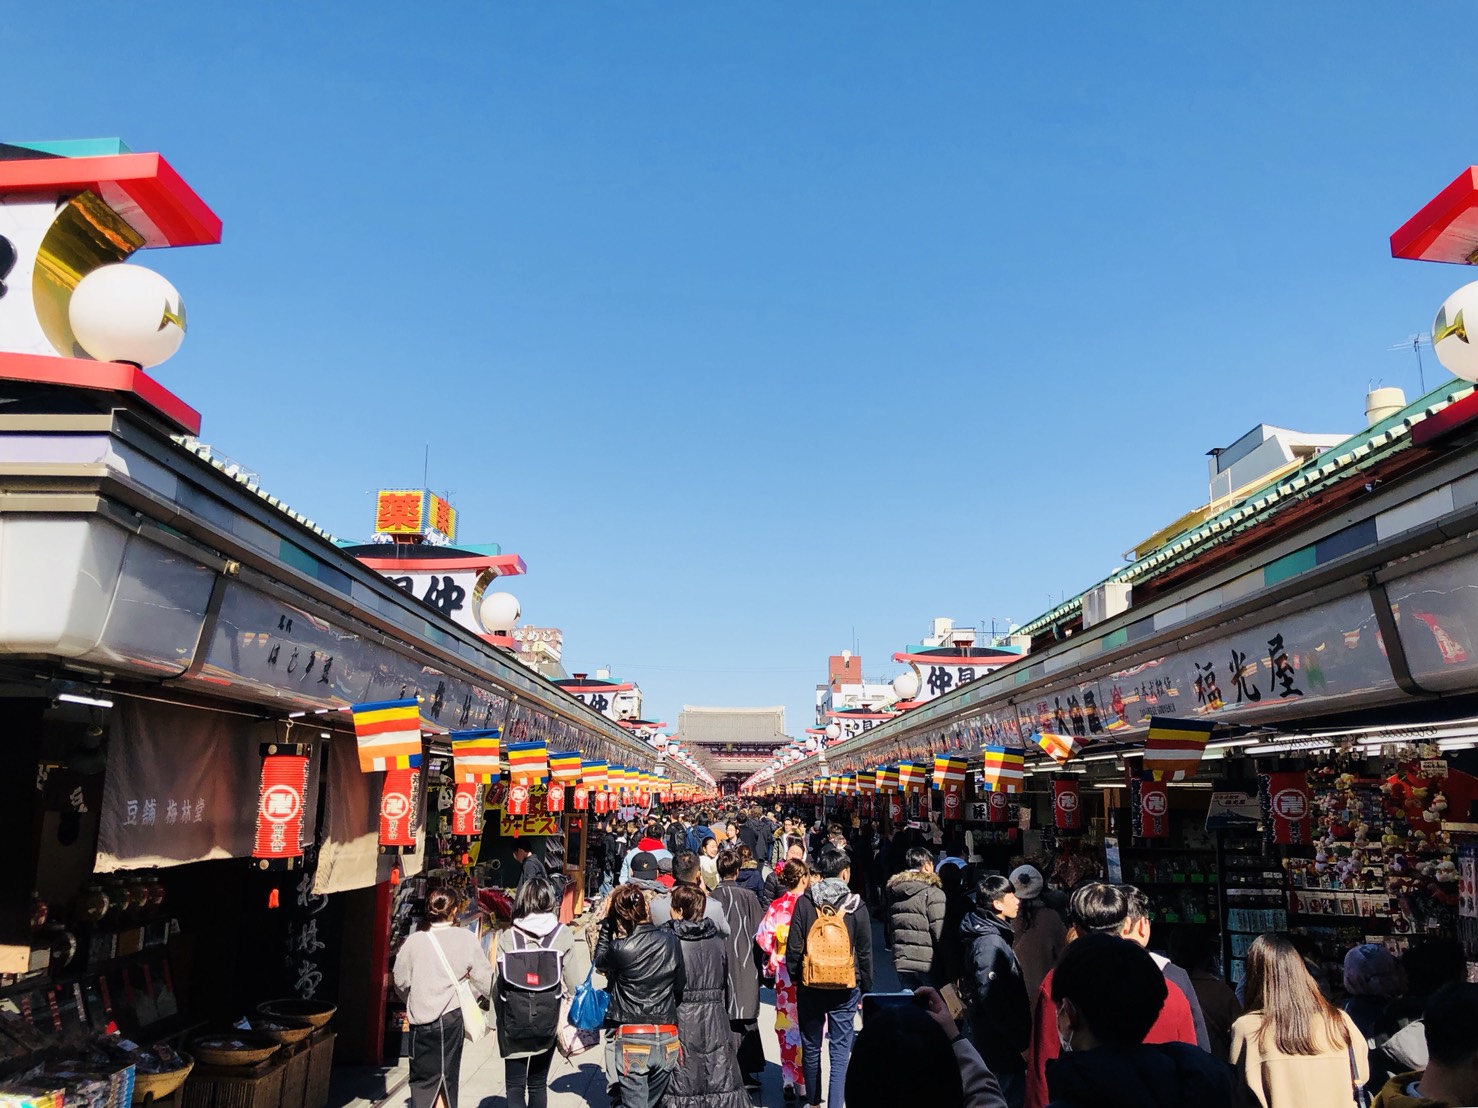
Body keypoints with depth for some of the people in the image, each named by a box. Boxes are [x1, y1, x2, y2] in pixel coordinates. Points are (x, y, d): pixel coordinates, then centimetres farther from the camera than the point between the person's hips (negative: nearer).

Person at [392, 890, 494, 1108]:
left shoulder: (414, 941, -6)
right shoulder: (466, 939, -9)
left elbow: (401, 981, 3)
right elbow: (485, 978, -4)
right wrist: (498, 995, 16)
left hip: (421, 1019, 0)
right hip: (452, 1016, 0)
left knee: (423, 1075, 13)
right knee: (447, 1074, 13)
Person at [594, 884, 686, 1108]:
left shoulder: (620, 948, -15)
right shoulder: (671, 940, -3)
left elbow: (600, 962, 9)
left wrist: (606, 924, 7)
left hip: (632, 1040, -4)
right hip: (666, 1039, 4)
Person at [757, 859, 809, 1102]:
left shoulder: (775, 906, -3)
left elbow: (762, 937, -7)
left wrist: (774, 959, 7)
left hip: (784, 974, 2)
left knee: (787, 1025, 10)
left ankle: (788, 1080, 9)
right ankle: (808, 1078, 17)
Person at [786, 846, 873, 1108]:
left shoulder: (804, 902, -5)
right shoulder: (856, 905, -4)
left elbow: (794, 946, -3)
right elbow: (865, 952, 3)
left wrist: (794, 977, 11)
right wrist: (866, 989, 12)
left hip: (810, 986, 1)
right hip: (845, 988, -1)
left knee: (811, 1046, 15)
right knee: (841, 1048, 5)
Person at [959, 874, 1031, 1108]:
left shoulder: (993, 935, 9)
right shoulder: (990, 943, -22)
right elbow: (995, 1002, -26)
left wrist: (1022, 1034, 16)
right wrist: (1023, 1041, -18)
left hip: (1000, 1043, 10)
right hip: (1003, 1046, -10)